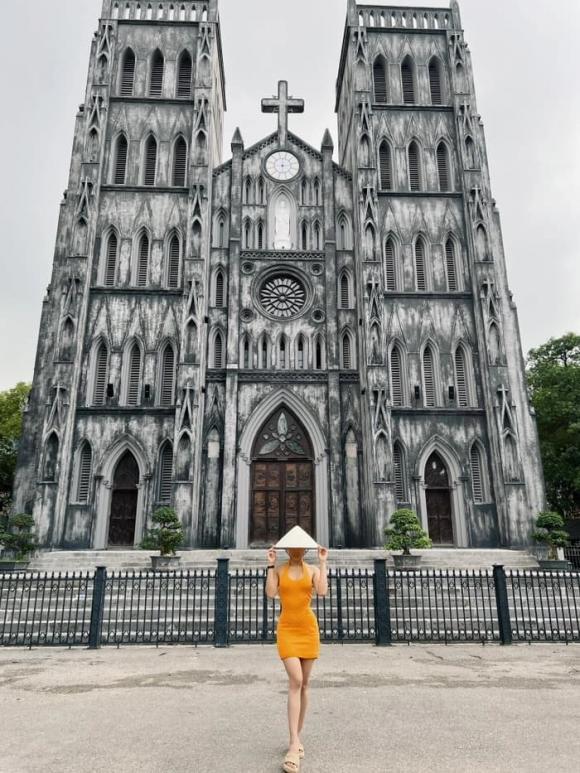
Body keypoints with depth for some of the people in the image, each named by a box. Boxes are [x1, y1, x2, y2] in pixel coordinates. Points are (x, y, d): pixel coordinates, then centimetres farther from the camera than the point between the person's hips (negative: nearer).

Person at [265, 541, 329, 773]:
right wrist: (270, 565, -11)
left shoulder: (313, 570, 2)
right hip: (287, 629, -2)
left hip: (308, 629, 2)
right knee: (295, 681, -15)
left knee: (304, 684, 10)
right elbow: (270, 593, -13)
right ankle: (294, 745, -12)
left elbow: (322, 591, -15)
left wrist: (323, 563, -13)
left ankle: (296, 738, 26)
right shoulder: (279, 570, 2)